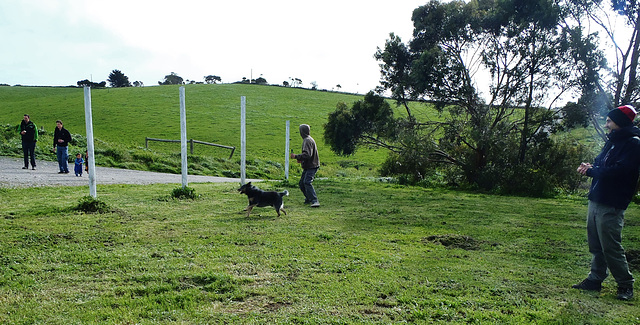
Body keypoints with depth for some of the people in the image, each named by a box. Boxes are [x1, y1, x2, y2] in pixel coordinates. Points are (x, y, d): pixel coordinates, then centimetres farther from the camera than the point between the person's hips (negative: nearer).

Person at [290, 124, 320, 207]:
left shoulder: (307, 140, -15)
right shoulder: (308, 139, 17)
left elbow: (307, 155, -26)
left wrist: (296, 156, -19)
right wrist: (301, 159, 12)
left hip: (311, 166, -10)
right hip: (307, 166, 10)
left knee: (307, 182, -23)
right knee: (301, 183, 14)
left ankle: (315, 201, -26)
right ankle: (308, 198, 28)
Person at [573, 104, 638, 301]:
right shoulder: (612, 142, 17)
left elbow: (619, 171, -23)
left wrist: (591, 171, -11)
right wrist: (590, 167, -1)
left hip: (611, 205, -9)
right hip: (596, 200, 9)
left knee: (611, 247, -2)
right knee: (596, 245, 14)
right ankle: (595, 279, 24)